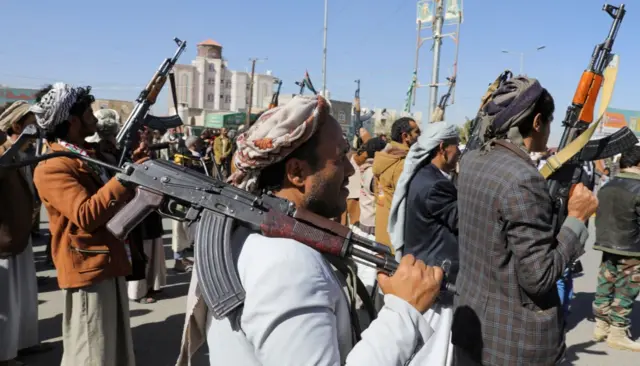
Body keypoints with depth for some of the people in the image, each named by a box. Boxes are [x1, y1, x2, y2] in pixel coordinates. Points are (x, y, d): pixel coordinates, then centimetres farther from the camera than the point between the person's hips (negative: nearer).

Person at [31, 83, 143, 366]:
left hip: (109, 265, 9)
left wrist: (133, 161, 5)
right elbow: (86, 215, -27)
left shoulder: (90, 154, 13)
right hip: (88, 271, -9)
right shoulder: (52, 167, -15)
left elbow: (120, 200, 17)